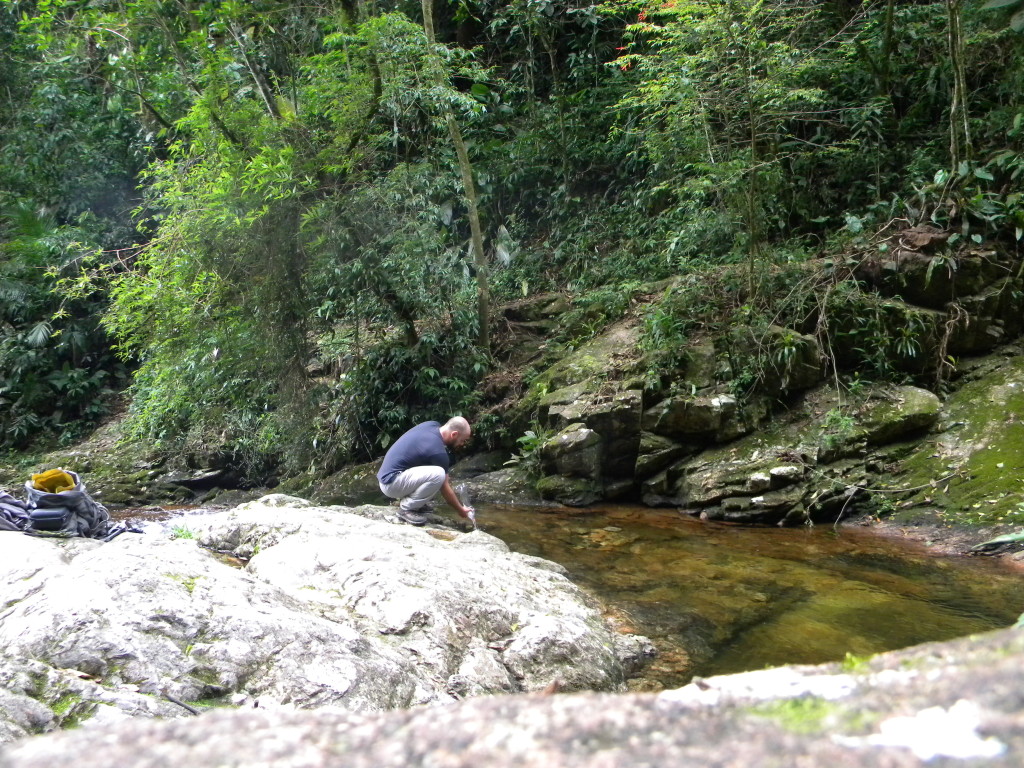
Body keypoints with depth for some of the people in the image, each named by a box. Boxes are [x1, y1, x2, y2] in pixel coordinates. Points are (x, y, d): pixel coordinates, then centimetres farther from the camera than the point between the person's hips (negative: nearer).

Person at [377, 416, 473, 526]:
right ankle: (406, 508, -10)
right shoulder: (438, 451, -21)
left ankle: (406, 499, 12)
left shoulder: (433, 425, 2)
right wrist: (461, 510, 3)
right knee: (438, 474, -27)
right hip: (391, 484, -10)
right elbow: (445, 489, -11)